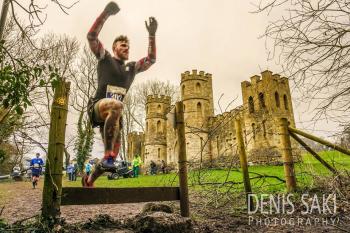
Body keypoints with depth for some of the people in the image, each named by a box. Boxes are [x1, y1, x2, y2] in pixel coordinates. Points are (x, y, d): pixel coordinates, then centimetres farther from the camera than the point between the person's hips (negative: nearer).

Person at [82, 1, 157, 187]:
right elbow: (91, 36, -1)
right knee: (116, 105, -41)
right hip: (97, 106, -5)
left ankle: (89, 180, 28)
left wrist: (152, 34, 10)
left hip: (112, 114, 6)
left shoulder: (131, 68, 21)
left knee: (114, 151, 2)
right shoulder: (105, 59, 10)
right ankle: (107, 157, -38)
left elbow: (151, 59, 15)